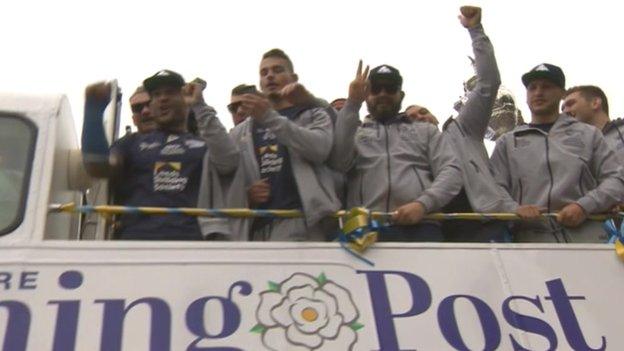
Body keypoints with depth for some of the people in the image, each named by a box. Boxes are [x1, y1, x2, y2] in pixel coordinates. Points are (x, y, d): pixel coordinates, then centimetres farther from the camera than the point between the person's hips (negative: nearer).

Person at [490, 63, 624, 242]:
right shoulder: (507, 142, 19)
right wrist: (513, 209, -12)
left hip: (586, 239, 0)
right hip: (530, 241, 0)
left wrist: (584, 206, -8)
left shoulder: (588, 134, 19)